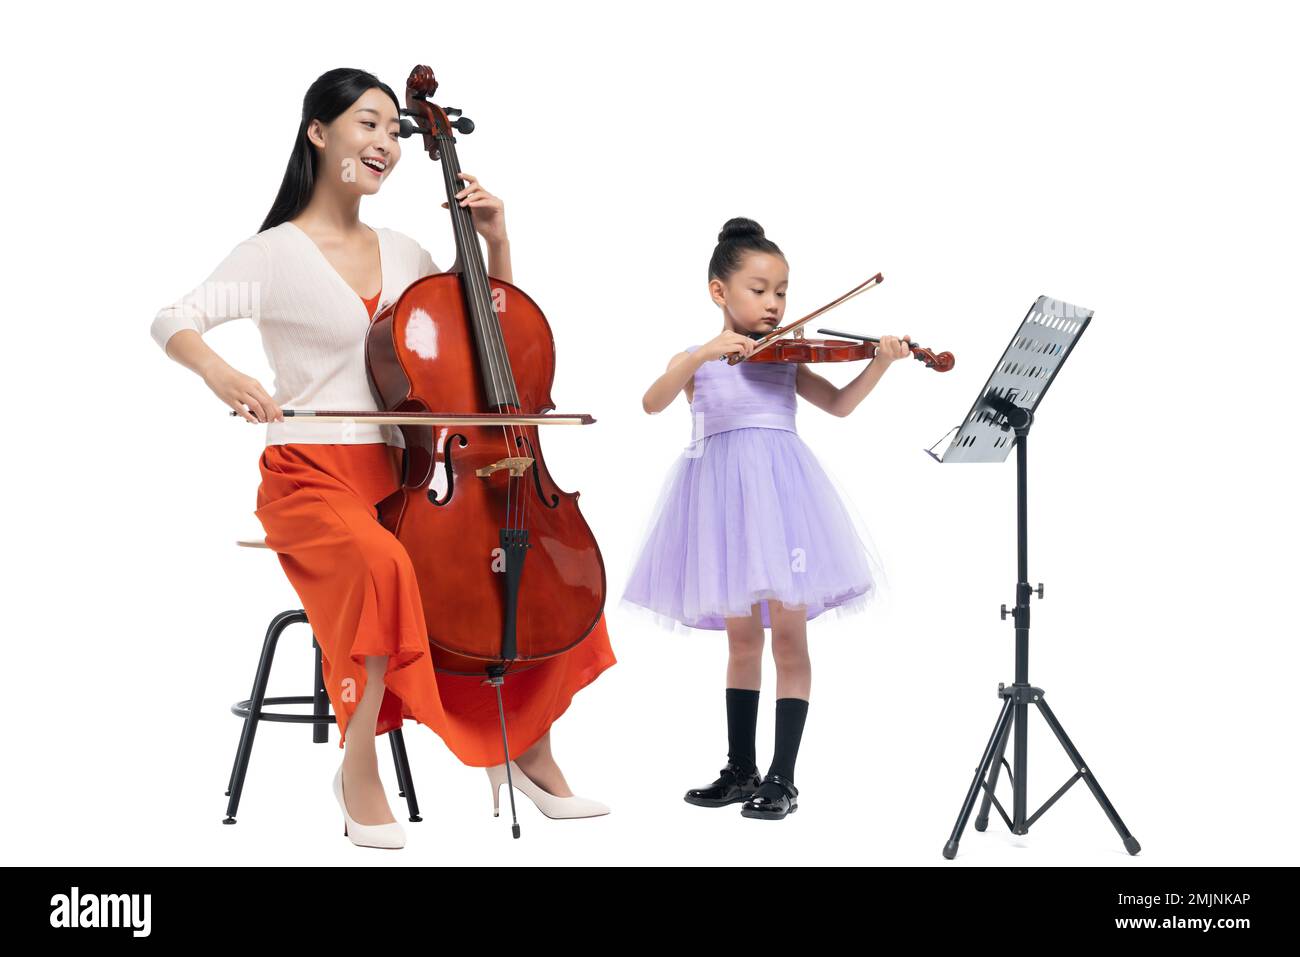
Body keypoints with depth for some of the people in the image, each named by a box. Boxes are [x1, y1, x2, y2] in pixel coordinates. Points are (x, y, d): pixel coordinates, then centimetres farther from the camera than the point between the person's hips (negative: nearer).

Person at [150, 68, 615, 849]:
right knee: (384, 565, -38)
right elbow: (172, 322, -14)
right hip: (310, 477, -6)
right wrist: (219, 371, -35)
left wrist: (496, 241, 9)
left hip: (398, 476, 6)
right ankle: (361, 774, -23)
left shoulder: (401, 254, 14)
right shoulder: (277, 254, -3)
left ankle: (528, 750, 12)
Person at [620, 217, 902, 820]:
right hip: (724, 497, 0)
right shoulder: (697, 360, 7)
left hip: (780, 491, 0)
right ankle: (740, 771, 21)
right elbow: (652, 403, -12)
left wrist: (878, 365, -15)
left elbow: (838, 405, 1)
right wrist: (702, 354, -25)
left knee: (788, 636, -2)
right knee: (742, 639, 10)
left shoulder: (786, 358, 11)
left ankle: (782, 779, 4)